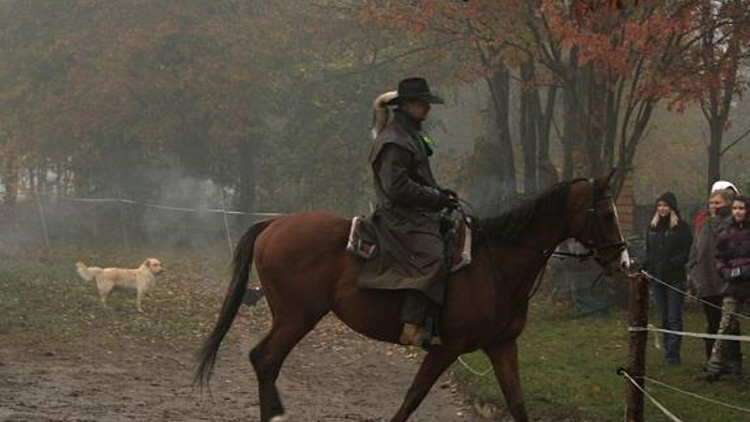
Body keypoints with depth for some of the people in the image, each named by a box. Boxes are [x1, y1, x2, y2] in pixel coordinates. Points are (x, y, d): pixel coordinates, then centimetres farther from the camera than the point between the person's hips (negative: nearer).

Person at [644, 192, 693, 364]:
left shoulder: (681, 227, -5)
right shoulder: (653, 227, 12)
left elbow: (686, 253, -8)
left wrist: (672, 263, -20)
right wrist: (647, 268, 3)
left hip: (675, 278, -6)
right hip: (657, 278, 6)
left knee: (674, 318, -6)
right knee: (664, 318, 10)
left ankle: (672, 353, -7)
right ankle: (668, 351, 16)